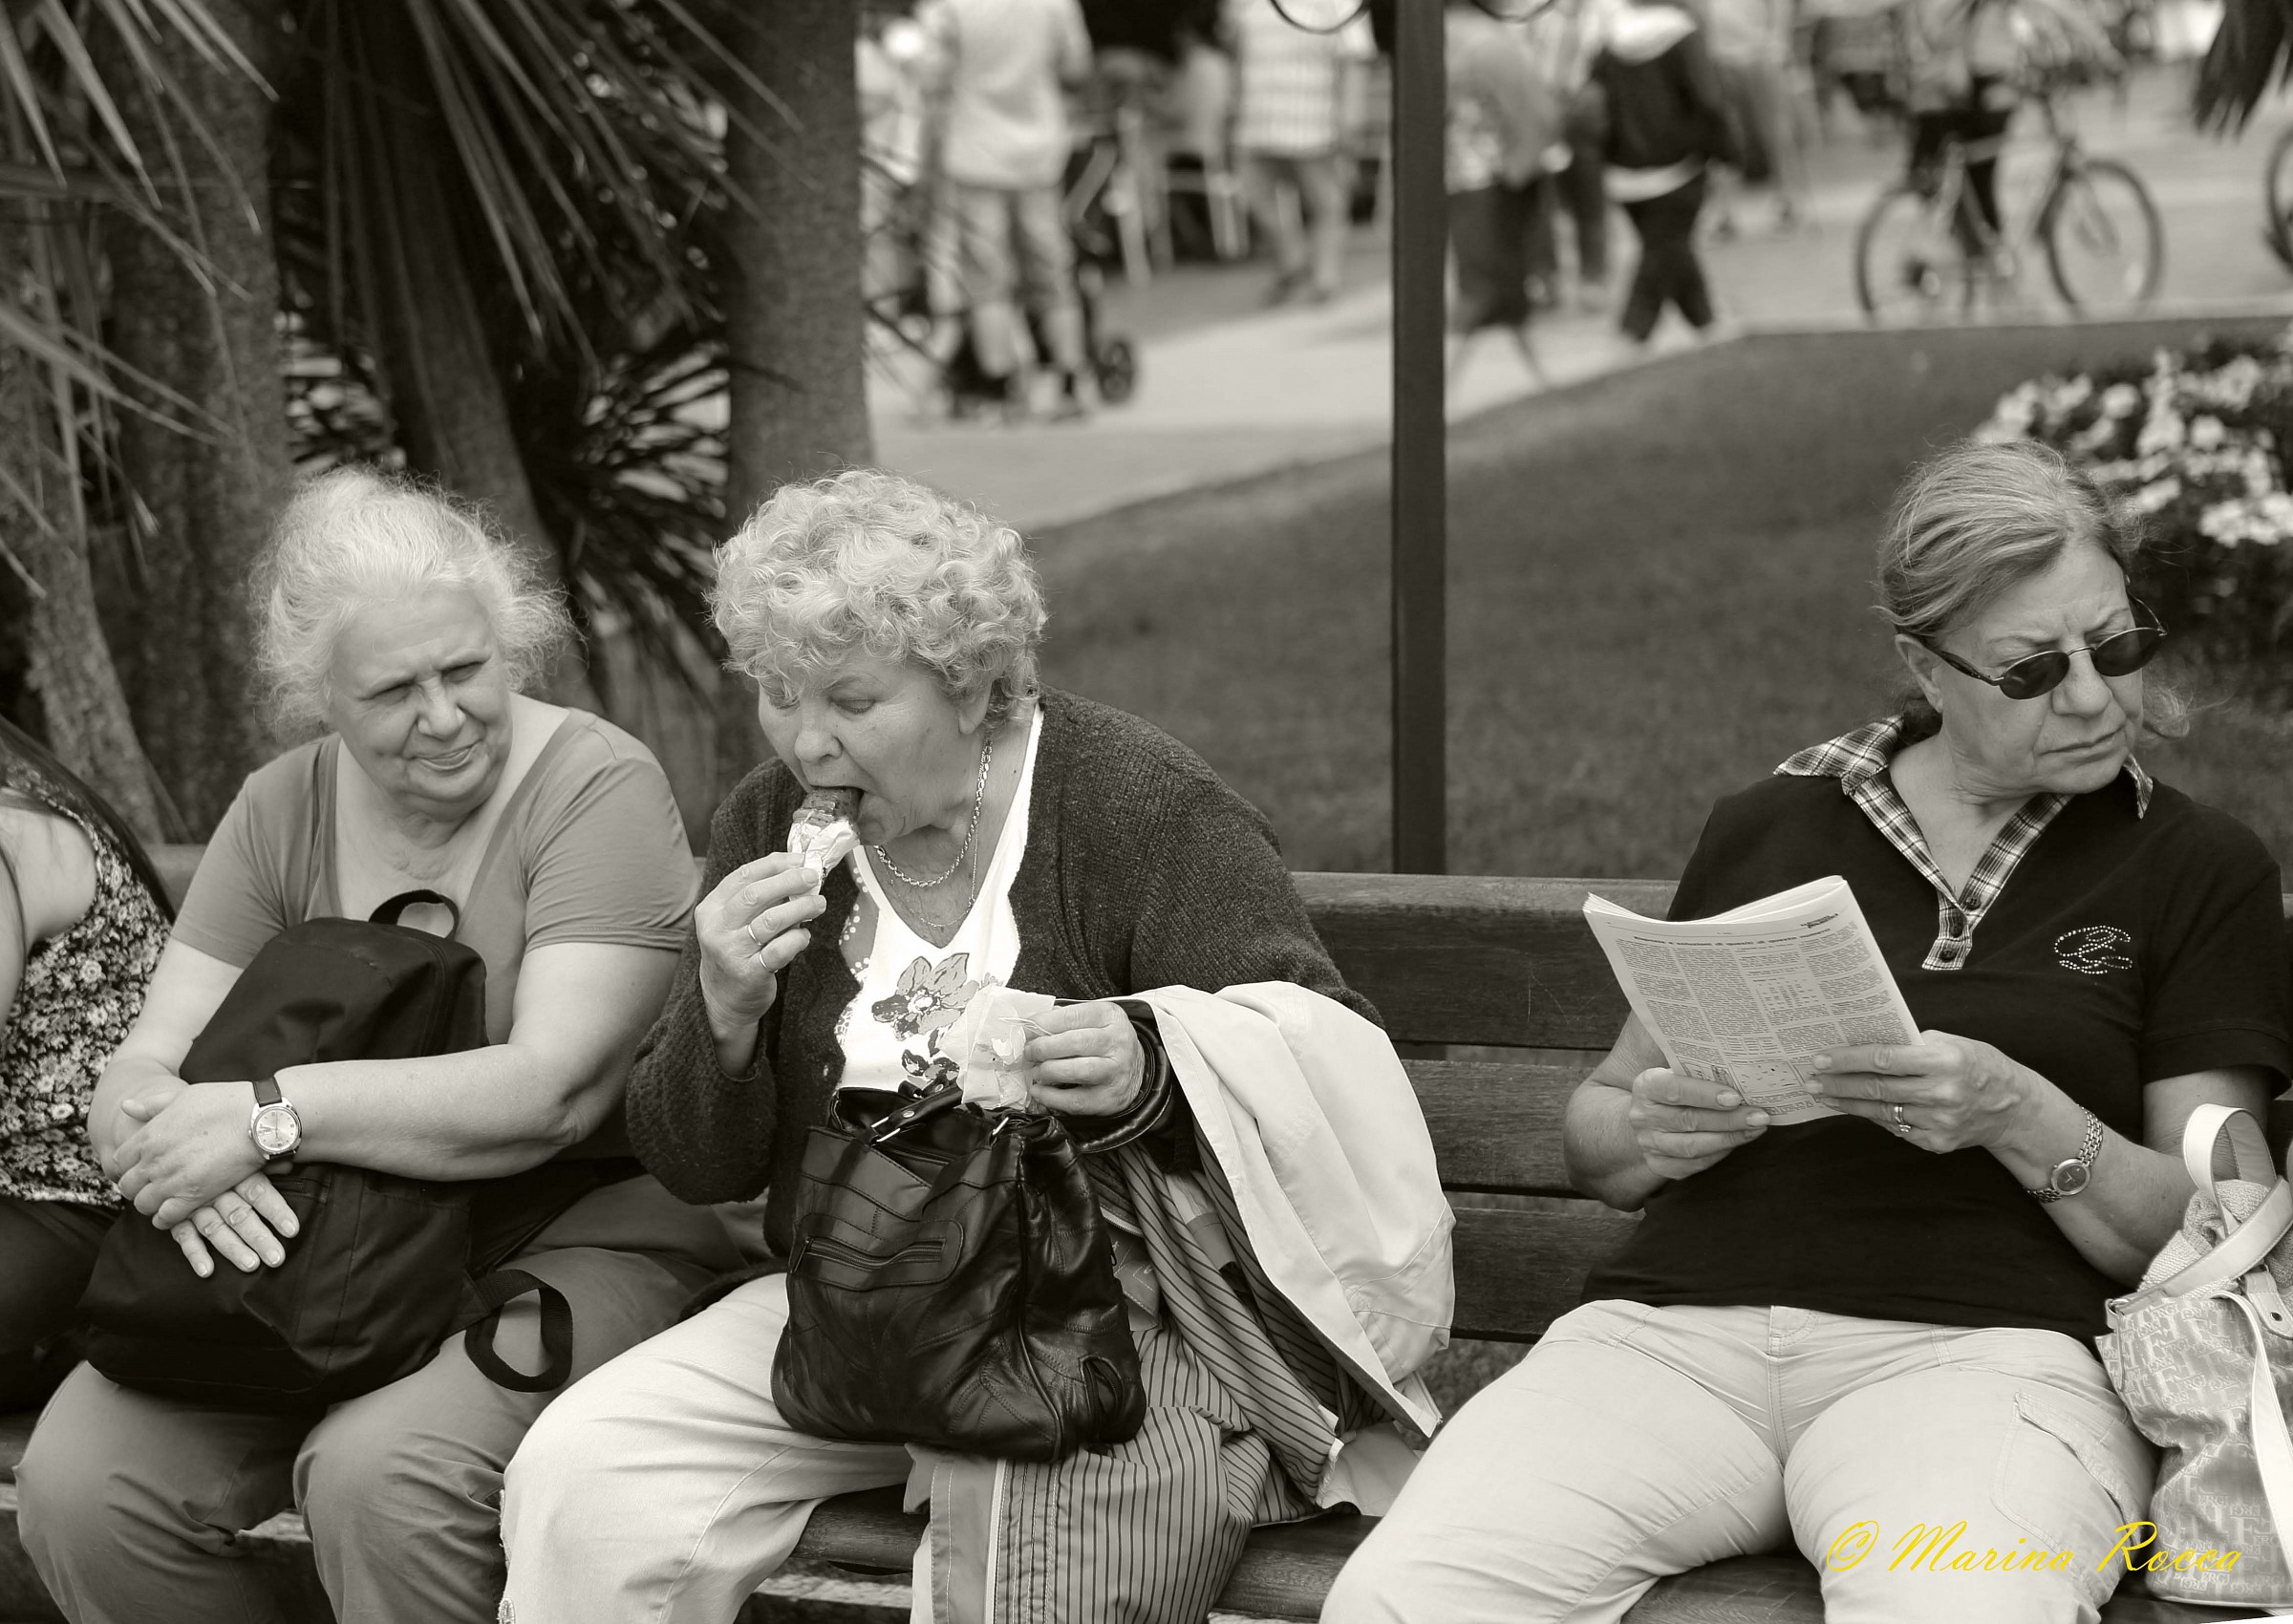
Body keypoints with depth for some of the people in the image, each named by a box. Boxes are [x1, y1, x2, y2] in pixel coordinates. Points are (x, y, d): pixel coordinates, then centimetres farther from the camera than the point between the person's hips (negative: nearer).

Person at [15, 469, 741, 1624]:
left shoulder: (598, 789, -9)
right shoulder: (282, 813, 7)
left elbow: (556, 1088, -21)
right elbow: (137, 1081, 2)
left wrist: (270, 1111, -26)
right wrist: (170, 1143, -24)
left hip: (578, 1240, -5)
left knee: (383, 1474, -33)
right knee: (79, 1479, -17)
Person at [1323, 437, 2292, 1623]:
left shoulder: (2197, 870, 12)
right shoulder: (1767, 829, 19)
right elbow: (1592, 1134, 24)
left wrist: (2019, 1117, -12)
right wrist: (1648, 1132, 0)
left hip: (1982, 1344, -2)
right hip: (1673, 1329, 2)